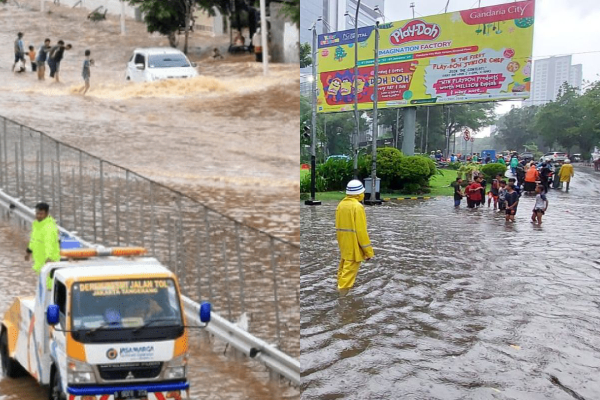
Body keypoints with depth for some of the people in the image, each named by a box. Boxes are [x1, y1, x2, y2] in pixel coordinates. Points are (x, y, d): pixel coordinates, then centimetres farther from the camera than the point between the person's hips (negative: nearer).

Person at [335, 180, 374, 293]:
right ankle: (343, 292, -7)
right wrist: (368, 250, -12)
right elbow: (361, 230, -18)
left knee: (344, 265, 22)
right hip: (353, 244, -8)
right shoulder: (358, 206, -17)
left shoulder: (341, 204, 6)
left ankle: (341, 286, 35)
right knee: (350, 269, -6)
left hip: (343, 242, 8)